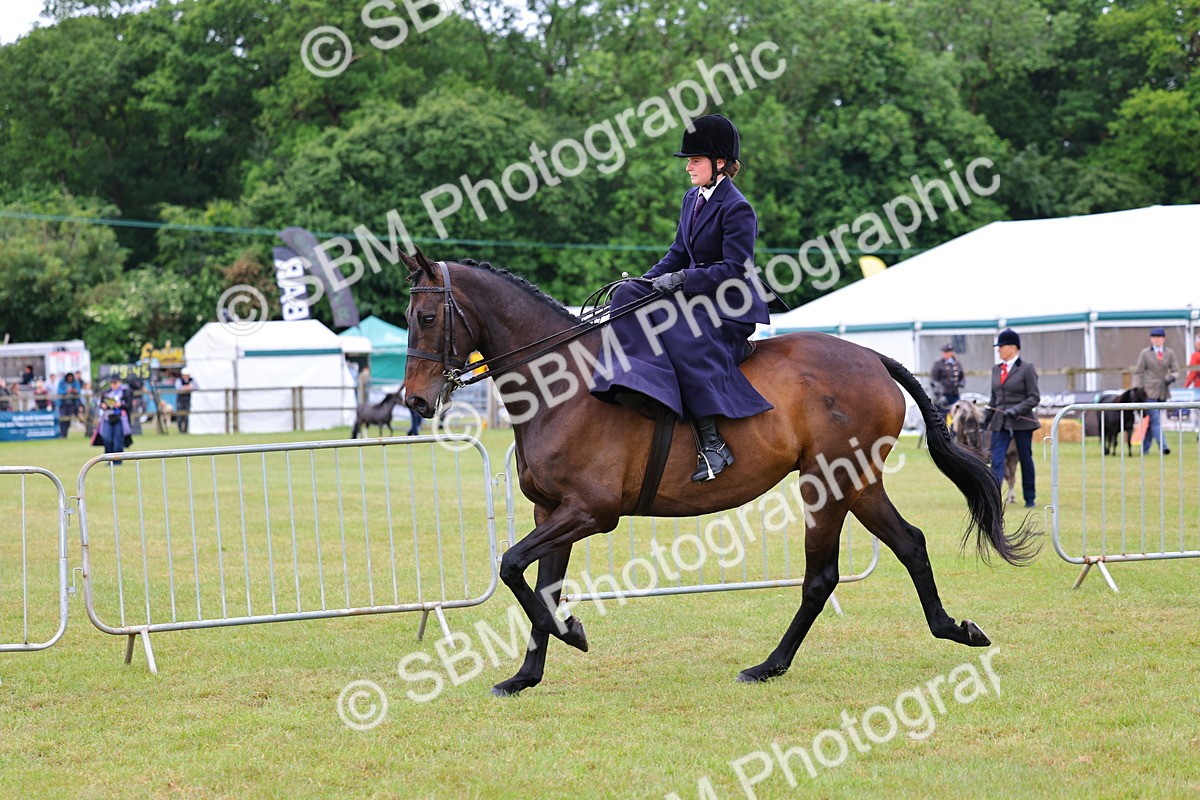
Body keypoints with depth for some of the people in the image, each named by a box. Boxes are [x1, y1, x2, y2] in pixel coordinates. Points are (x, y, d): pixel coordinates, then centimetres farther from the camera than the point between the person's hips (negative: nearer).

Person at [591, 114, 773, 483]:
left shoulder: (736, 208, -15)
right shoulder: (693, 198, 13)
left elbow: (736, 268, -21)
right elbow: (679, 253, 17)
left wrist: (683, 279, -25)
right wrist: (648, 281, 2)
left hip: (731, 307, -9)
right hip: (692, 296, 9)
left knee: (684, 339, -34)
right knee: (629, 296, -11)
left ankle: (712, 443, -33)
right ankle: (637, 382, -26)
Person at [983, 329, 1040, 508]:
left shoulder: (1027, 369, -5)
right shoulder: (996, 369, 12)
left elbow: (1034, 397, -7)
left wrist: (1017, 409, -19)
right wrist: (988, 415, 9)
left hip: (1022, 422, -4)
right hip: (1000, 423, 4)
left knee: (1025, 460, 8)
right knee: (996, 460, -11)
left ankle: (1030, 498, 21)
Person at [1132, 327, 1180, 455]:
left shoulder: (1170, 353, 10)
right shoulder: (1145, 353, 3)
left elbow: (1175, 370, 9)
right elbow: (1138, 372, 3)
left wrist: (1172, 377, -14)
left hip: (1163, 391, 3)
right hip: (1149, 391, -3)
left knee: (1151, 420, 9)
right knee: (1155, 420, -12)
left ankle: (1145, 448, 16)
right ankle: (1162, 446, -19)